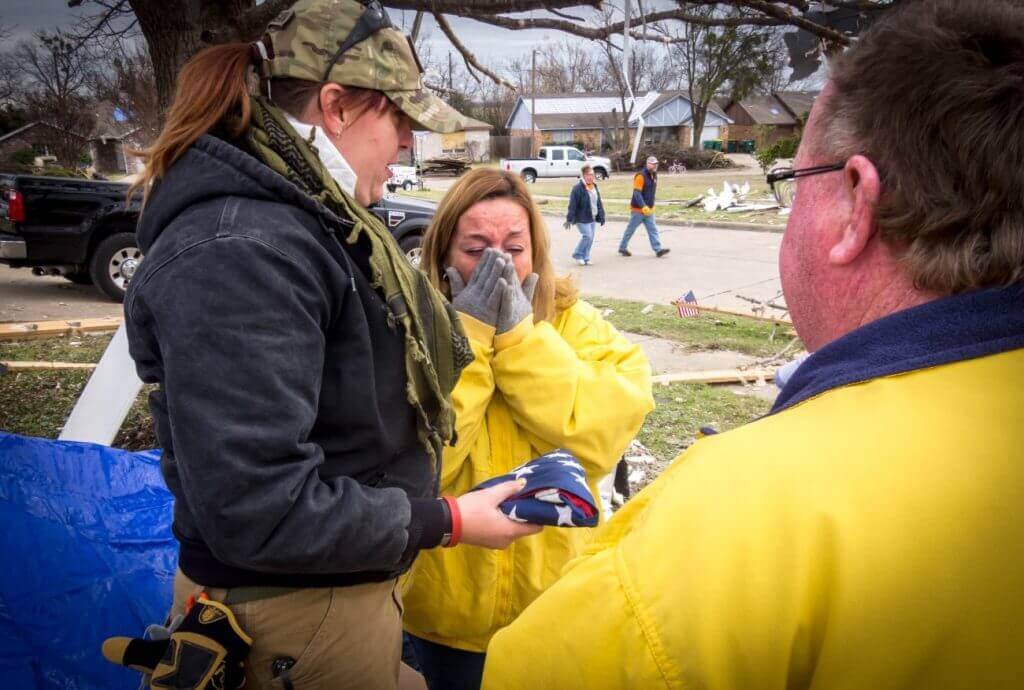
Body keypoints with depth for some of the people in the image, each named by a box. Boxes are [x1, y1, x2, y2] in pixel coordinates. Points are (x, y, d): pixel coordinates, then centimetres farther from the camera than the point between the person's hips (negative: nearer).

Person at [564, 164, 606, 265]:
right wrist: (569, 219, -18)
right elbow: (572, 205, -16)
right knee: (587, 236, -13)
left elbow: (599, 203, 17)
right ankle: (578, 255, 6)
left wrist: (601, 217, 14)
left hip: (592, 218, 8)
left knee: (590, 238, 8)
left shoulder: (595, 187, 11)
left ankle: (585, 258, 18)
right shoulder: (578, 188, -14)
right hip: (582, 219, -8)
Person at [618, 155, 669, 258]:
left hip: (649, 209, 8)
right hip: (638, 209, -8)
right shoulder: (641, 176, -17)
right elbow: (637, 193, -22)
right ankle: (622, 248, 18)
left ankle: (658, 249, -4)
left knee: (653, 229, 0)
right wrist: (643, 207, -26)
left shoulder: (654, 175, 9)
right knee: (631, 229, 4)